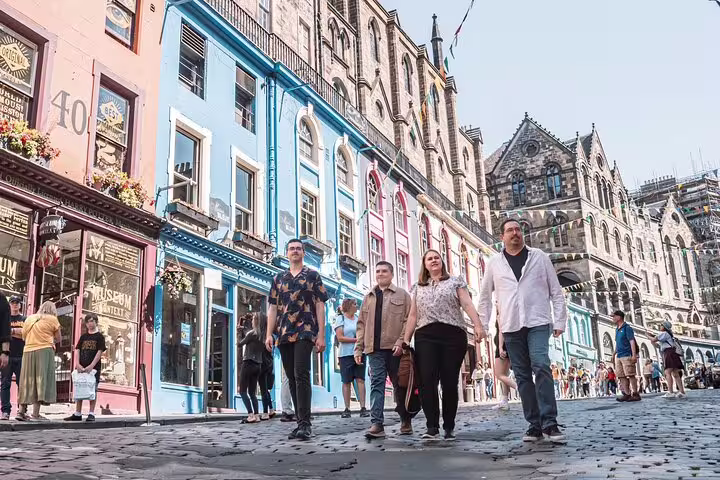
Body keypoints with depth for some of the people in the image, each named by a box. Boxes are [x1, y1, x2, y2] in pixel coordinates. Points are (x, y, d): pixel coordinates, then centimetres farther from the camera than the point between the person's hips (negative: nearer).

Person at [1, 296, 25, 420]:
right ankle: (5, 411, -2)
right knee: (5, 384, -3)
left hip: (21, 357, 0)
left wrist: (11, 331, -5)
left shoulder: (25, 319, 14)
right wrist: (17, 332, -7)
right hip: (7, 356, 0)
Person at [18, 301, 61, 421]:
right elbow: (58, 339, 4)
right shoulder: (52, 319, 1)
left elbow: (24, 336, 19)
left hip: (28, 352, 5)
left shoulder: (29, 319, 16)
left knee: (27, 381, 12)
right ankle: (35, 414, -10)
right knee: (41, 380, -5)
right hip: (45, 351, -5)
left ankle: (21, 411, 8)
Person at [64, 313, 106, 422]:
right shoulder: (83, 336, 14)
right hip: (81, 367, 5)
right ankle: (77, 414, 15)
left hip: (93, 368, -5)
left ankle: (91, 414, 1)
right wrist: (78, 364, -5)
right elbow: (78, 351, 11)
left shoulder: (99, 336, 0)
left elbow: (100, 352, -7)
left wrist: (91, 366, -15)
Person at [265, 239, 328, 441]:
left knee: (301, 375, -16)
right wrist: (269, 334, 4)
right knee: (292, 378, 6)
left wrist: (321, 335, -6)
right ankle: (302, 422, 13)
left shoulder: (313, 276, 7)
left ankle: (304, 424, -17)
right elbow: (273, 307, 15)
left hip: (305, 332, -4)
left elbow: (320, 306, 2)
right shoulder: (278, 278, 17)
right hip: (284, 334, 5)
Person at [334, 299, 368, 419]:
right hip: (345, 354, -3)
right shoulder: (340, 318, 2)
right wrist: (356, 339, -10)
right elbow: (340, 337, -7)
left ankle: (363, 408, -5)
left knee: (360, 380, -3)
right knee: (346, 382, -1)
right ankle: (347, 409, 3)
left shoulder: (358, 318, 16)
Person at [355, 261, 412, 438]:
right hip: (374, 348, 2)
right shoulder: (369, 297, 18)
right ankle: (376, 424, -12)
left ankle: (406, 422, 22)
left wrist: (401, 342, -14)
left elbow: (408, 320, -2)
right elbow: (361, 324, 16)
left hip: (395, 348, -2)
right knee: (376, 383, -7)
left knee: (400, 385, 7)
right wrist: (358, 348, 8)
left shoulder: (402, 294, 7)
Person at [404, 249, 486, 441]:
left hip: (453, 335, -2)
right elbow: (413, 315, 19)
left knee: (449, 382, -3)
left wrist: (478, 325, -15)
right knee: (427, 381, -11)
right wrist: (406, 340, 12)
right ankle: (432, 427, -8)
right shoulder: (418, 288, 21)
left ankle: (449, 427, 7)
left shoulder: (455, 281, 13)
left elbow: (467, 304, 1)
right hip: (425, 337, 2)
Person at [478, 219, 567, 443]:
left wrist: (560, 321, 0)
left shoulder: (539, 257, 8)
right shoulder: (495, 263, 10)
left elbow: (556, 292, 7)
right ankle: (534, 425, 11)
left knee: (541, 366, -19)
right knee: (523, 376, 4)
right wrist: (482, 324, 12)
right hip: (511, 327, 2)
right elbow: (485, 295, 18)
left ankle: (549, 423, -14)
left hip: (538, 323, -2)